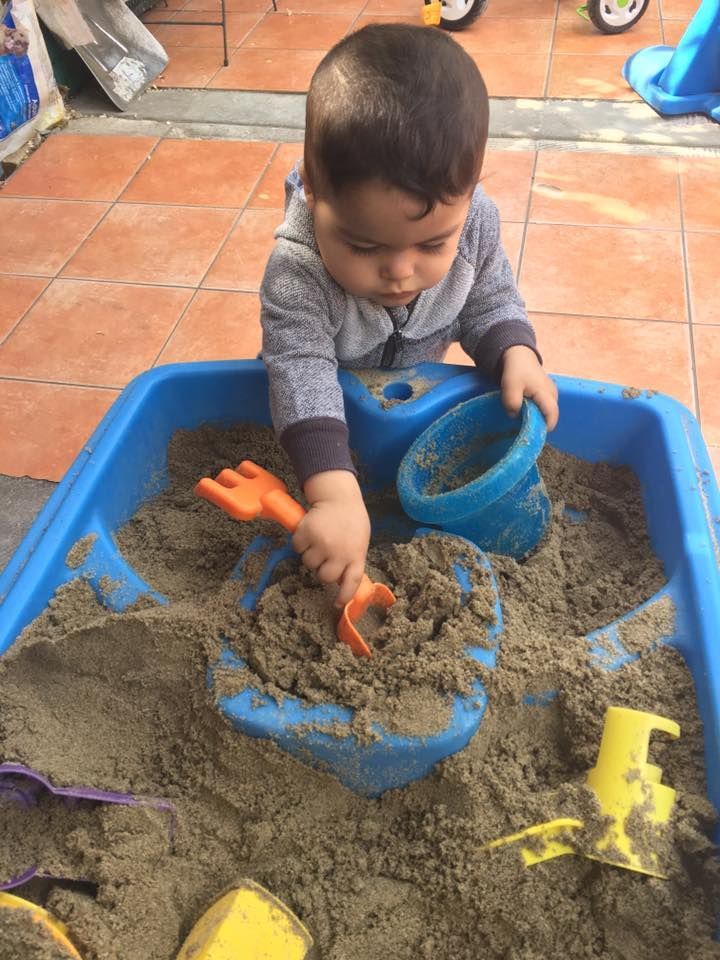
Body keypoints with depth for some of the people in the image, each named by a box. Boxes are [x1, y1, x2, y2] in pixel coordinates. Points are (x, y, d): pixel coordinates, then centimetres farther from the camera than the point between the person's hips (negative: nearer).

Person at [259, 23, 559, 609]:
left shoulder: (473, 221, -32)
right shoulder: (297, 273, -43)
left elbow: (492, 300, -16)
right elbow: (302, 374, -52)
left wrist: (516, 354, -37)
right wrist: (337, 496, -64)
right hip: (333, 405, -2)